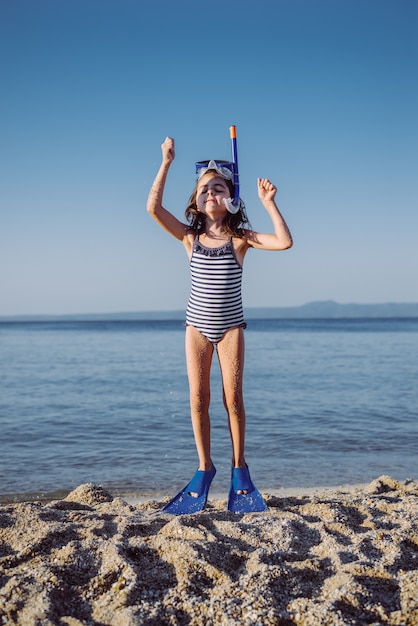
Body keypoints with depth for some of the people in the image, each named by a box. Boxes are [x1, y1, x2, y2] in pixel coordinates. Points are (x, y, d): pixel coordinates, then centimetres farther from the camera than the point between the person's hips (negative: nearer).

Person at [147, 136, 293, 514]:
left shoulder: (240, 238, -5)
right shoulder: (190, 237, -1)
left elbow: (285, 242, -18)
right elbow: (153, 207, -13)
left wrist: (269, 203, -18)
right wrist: (167, 163, -12)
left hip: (230, 326, -2)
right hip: (197, 326, 2)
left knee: (233, 397, 1)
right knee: (198, 398, 4)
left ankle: (239, 468, 16)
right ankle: (205, 469, 17)